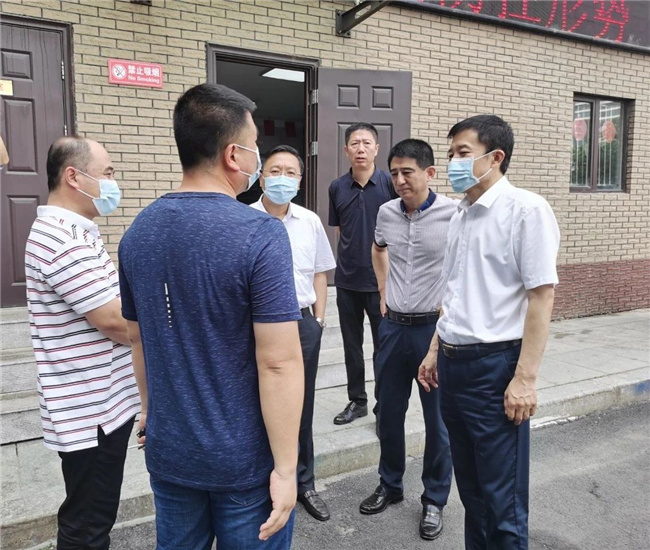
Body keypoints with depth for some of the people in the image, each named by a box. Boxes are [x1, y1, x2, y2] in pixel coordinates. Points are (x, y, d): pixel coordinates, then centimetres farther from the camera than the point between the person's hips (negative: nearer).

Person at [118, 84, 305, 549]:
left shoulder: (139, 230, -2)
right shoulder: (260, 235, -21)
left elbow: (137, 338, 8)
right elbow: (278, 362, -22)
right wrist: (285, 467, -14)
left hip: (168, 451, 5)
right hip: (244, 459, -5)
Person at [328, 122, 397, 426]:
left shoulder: (390, 183, -6)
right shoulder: (337, 188, 4)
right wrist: (352, 253, 4)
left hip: (381, 279, -3)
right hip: (347, 279, 4)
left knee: (383, 346, 7)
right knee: (351, 344, 14)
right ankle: (357, 400, 31)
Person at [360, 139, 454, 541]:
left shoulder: (454, 214, -14)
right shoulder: (386, 212, 2)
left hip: (435, 327, -4)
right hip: (393, 326, 5)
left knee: (438, 420, 9)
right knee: (389, 413, 16)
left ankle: (435, 500, 29)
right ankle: (390, 485, 37)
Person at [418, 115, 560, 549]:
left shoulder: (526, 209, -11)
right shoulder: (462, 215, 11)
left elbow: (542, 296, -15)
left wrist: (525, 378, -18)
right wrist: (436, 351, 17)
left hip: (494, 365, -7)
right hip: (453, 363, 7)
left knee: (502, 499, 6)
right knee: (470, 486, 20)